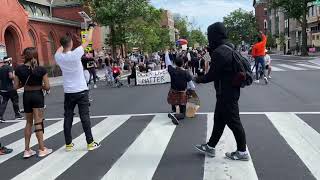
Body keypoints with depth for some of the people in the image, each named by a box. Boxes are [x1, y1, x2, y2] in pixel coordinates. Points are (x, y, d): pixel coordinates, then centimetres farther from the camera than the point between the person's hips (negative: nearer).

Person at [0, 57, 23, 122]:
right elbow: (10, 76, -25)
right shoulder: (9, 67, -12)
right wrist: (14, 76, -6)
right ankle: (17, 115, 19)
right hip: (10, 88, -6)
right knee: (15, 101, 10)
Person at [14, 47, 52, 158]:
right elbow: (47, 87, -13)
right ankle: (42, 149, 10)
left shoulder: (19, 69, -5)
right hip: (37, 95, -3)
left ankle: (27, 150, 18)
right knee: (38, 122, 4)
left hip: (26, 96, 3)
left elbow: (16, 86, -2)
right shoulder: (41, 69, -13)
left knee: (29, 122, 16)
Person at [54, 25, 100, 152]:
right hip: (81, 91, -3)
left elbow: (60, 48, 23)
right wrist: (91, 29, 14)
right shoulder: (75, 54, -14)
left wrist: (65, 40, 37)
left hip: (68, 92, 4)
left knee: (68, 118, 9)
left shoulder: (58, 57, -3)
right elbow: (88, 41, -2)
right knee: (85, 117, 0)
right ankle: (90, 143, 5)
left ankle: (68, 144, 14)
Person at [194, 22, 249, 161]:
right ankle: (210, 147, 30)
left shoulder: (219, 52, -22)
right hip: (230, 91, 10)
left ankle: (242, 152, 15)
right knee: (219, 119, 17)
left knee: (233, 121, 1)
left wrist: (198, 79, -2)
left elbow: (212, 75, -18)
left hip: (226, 93, -10)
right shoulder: (229, 48, 9)